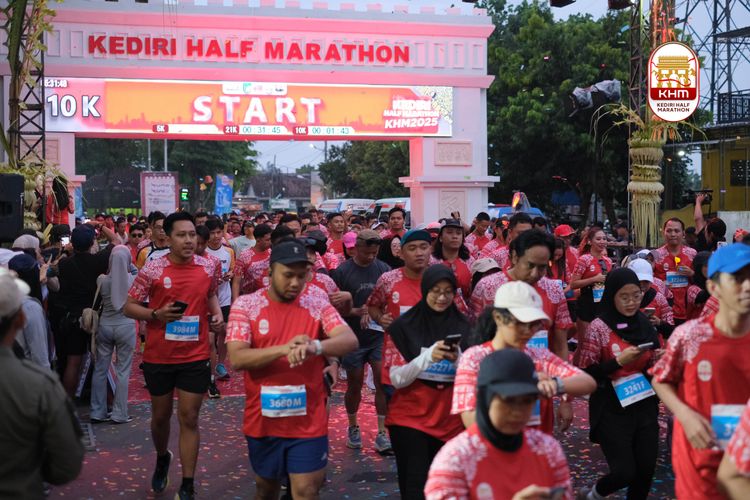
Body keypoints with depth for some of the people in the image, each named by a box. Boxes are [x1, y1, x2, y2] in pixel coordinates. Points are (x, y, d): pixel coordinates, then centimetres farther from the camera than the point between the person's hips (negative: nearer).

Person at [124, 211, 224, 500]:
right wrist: (156, 315, -22)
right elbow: (129, 307, -4)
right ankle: (162, 459, 46)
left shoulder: (208, 268, -3)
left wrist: (217, 314, -3)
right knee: (161, 415, 16)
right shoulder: (152, 269, -11)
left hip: (195, 356, 0)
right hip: (158, 357, 0)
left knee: (189, 418, 2)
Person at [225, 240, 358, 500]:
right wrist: (285, 348, -28)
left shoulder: (316, 302, -2)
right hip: (262, 419, 1)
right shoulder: (246, 305, -5)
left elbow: (350, 340, -15)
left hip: (308, 420, -1)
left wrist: (316, 346, -35)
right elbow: (236, 359, -16)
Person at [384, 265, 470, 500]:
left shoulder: (462, 327, 5)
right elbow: (397, 379, -8)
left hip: (450, 421, 3)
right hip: (410, 420, -2)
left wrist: (458, 360, -16)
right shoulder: (403, 326, -3)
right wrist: (429, 356, -22)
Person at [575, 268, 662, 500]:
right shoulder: (598, 328, -12)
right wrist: (618, 362, -21)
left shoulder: (644, 324, 3)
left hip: (645, 407, 5)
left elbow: (652, 367, 14)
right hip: (612, 411, -5)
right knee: (625, 472, -5)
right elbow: (584, 374, -12)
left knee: (646, 469, 4)